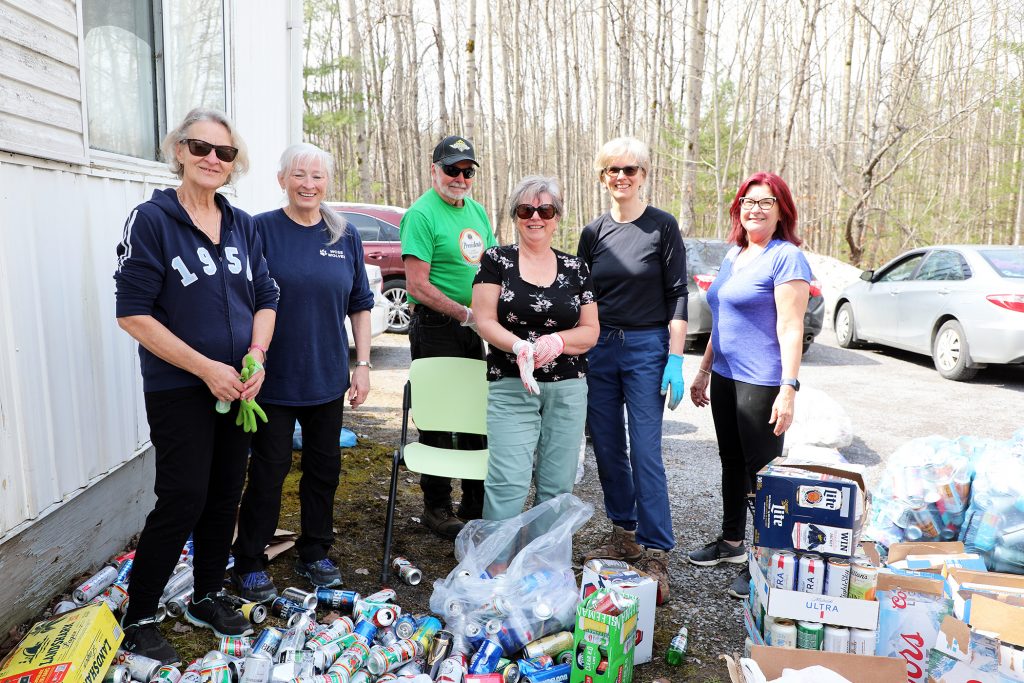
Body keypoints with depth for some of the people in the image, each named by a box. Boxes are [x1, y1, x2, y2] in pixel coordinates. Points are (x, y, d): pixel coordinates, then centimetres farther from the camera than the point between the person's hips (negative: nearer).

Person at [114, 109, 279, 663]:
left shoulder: (243, 226, 7)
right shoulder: (152, 219, -8)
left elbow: (265, 299, 9)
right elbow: (133, 313, -13)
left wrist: (256, 356, -9)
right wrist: (205, 367, -17)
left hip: (238, 386, 5)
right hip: (178, 391, -5)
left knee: (225, 496, 13)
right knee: (183, 500, -3)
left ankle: (207, 597, 33)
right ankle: (137, 619, 19)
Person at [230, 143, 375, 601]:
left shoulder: (345, 236, 5)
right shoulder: (261, 229, -6)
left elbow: (360, 305, 9)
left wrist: (362, 364, 4)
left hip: (327, 378, 4)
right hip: (274, 378, -3)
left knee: (324, 468, 13)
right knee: (269, 470, 5)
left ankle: (314, 554, 32)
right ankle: (249, 564, 23)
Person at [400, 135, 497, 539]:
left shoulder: (477, 211, 12)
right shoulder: (421, 214, -12)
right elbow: (418, 285, -18)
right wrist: (466, 313, -20)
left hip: (473, 327, 8)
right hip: (435, 327, -8)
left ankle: (476, 505, 29)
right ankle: (437, 509, 18)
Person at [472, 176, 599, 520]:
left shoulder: (576, 268, 8)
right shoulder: (496, 260, 2)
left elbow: (591, 331, 7)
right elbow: (484, 320, -3)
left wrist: (557, 341, -14)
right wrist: (519, 346, -23)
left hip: (568, 388, 3)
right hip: (511, 387, -3)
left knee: (557, 485, 9)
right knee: (508, 481, -11)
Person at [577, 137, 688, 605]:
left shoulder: (662, 227, -2)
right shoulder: (593, 233, 9)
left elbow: (677, 295, -4)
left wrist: (675, 360, -11)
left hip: (647, 348, -4)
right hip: (597, 348, 5)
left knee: (646, 453, -5)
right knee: (607, 448, 10)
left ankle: (655, 556, 5)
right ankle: (624, 535, 27)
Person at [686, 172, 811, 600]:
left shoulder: (786, 257, -11)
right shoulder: (733, 256, 14)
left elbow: (791, 327, -17)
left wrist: (788, 388, -23)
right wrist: (704, 371, 20)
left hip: (762, 382, -8)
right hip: (726, 376, 8)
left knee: (760, 469, 1)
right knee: (731, 463, 17)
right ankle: (731, 542, 33)